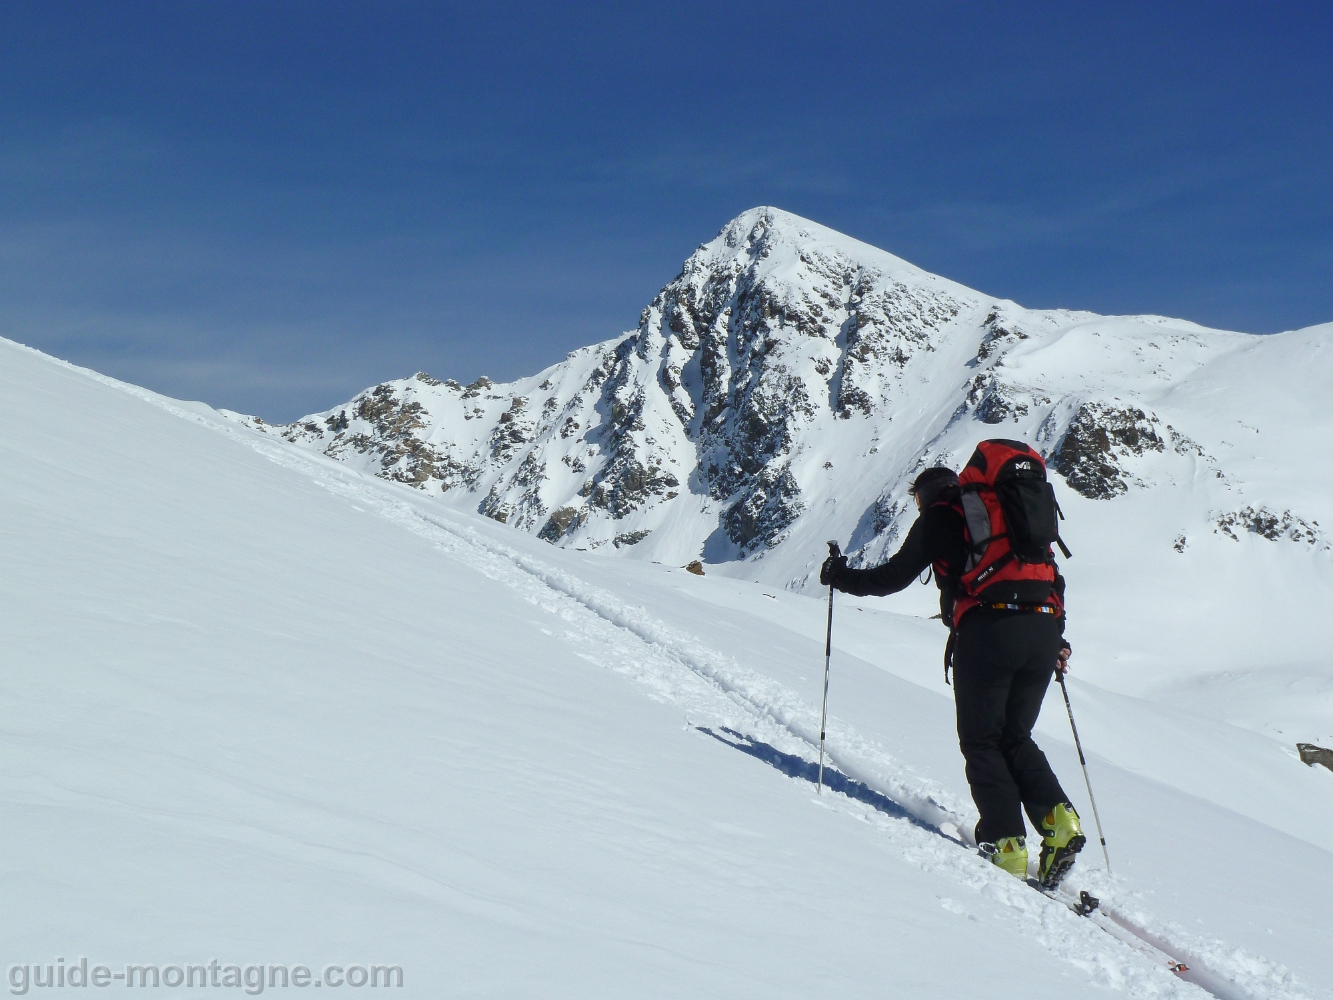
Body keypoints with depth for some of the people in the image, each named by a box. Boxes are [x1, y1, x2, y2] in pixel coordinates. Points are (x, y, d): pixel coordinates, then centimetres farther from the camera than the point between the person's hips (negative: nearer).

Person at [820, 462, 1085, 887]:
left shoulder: (939, 517, 13)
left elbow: (895, 575, 8)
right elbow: (1054, 577, 23)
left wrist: (840, 576, 22)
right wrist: (1056, 638, 27)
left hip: (986, 631, -5)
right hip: (1043, 631, 6)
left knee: (981, 742, 2)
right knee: (1015, 738, 14)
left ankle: (1006, 843, -10)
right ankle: (1058, 820, -7)